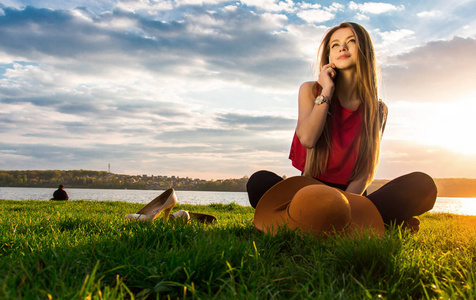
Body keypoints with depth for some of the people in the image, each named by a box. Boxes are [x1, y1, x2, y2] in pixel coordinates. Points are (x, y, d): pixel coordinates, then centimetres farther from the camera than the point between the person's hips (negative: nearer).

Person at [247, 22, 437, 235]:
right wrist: (327, 90, -10)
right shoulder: (311, 90, 4)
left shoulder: (377, 109, 5)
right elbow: (307, 138, -16)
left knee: (422, 184, -21)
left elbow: (365, 172, -3)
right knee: (259, 182, -32)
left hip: (351, 195, 0)